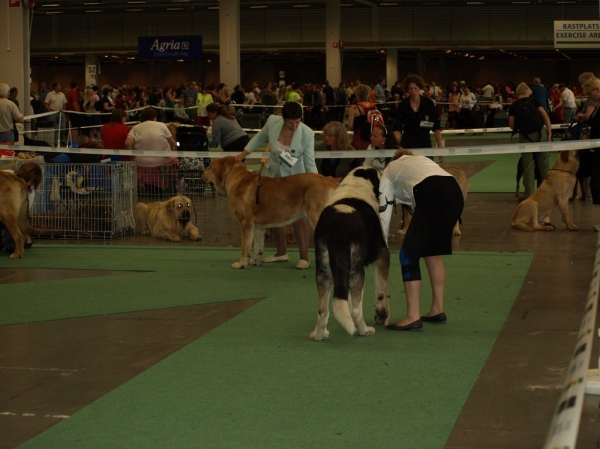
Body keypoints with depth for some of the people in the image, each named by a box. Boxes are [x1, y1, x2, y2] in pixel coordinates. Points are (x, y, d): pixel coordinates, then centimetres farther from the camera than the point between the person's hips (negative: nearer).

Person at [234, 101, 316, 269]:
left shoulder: (307, 134, -26)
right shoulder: (272, 122, -18)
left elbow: (310, 163, -19)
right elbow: (259, 138, 3)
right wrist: (244, 153, 0)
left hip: (294, 177, -4)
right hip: (273, 174, 4)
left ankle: (304, 257, 0)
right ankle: (281, 253, 27)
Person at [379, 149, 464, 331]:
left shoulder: (389, 172, 25)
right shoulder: (419, 160, 39)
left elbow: (384, 215, 22)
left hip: (432, 197, -6)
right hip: (455, 193, 6)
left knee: (408, 254, 2)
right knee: (433, 253, 22)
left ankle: (413, 317, -1)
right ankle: (437, 310, 29)